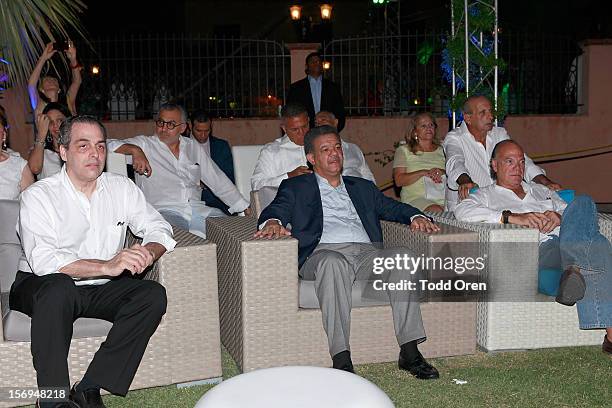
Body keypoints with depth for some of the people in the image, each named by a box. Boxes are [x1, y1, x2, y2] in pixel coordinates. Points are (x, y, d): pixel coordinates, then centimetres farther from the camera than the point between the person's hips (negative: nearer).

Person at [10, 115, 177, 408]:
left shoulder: (121, 188, 6)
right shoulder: (39, 196, -9)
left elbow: (159, 228, 3)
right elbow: (43, 260, -23)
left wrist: (148, 252, -23)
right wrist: (107, 266, -34)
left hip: (102, 289, 5)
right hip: (39, 287, -4)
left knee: (153, 294, -21)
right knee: (59, 286, -37)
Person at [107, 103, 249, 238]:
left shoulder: (193, 147, 21)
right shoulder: (145, 144, 10)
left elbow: (218, 181, 24)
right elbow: (110, 144, -1)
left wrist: (246, 210, 20)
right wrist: (135, 150, -19)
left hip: (197, 209, 4)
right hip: (162, 211, -4)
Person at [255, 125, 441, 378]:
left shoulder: (362, 187, 32)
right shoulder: (295, 187, 22)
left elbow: (394, 208, 24)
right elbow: (276, 210, 5)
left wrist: (416, 216, 1)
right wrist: (272, 222, -20)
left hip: (367, 252, 3)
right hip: (324, 251, -3)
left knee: (403, 256, -29)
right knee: (333, 262, -39)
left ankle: (409, 351, -30)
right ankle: (341, 360, -40)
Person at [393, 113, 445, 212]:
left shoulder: (442, 150, 24)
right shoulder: (403, 150, 14)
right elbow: (399, 180, 0)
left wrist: (442, 172, -8)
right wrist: (423, 172, -11)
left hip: (443, 198, 3)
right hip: (416, 198, -3)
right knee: (436, 211, -36)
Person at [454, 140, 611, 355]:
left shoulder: (541, 190, 36)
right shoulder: (486, 195, 17)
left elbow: (570, 209, 25)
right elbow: (463, 211, -6)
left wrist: (559, 216, -3)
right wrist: (513, 217, -16)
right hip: (541, 251, -5)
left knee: (582, 202, -26)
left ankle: (575, 270, -38)